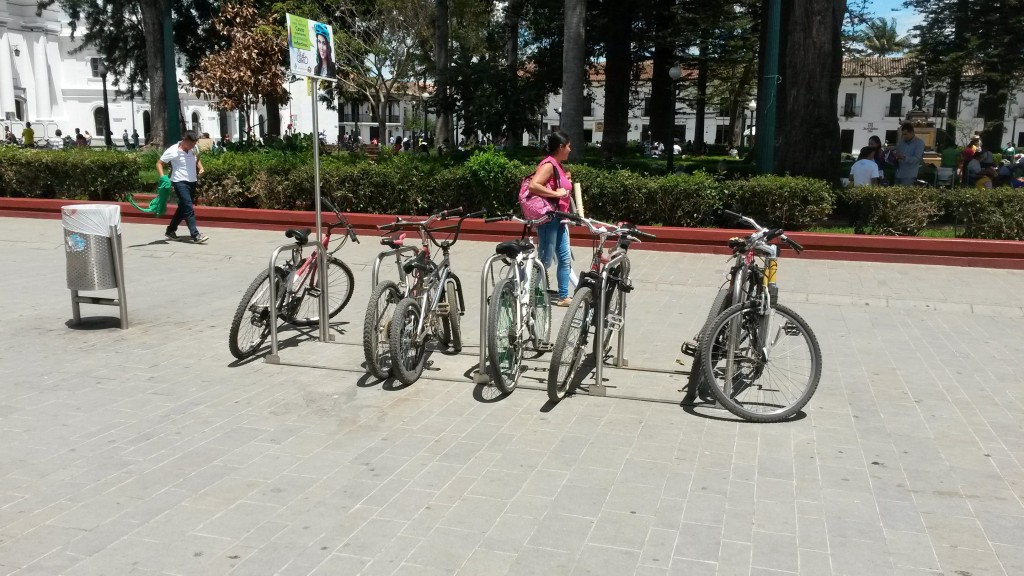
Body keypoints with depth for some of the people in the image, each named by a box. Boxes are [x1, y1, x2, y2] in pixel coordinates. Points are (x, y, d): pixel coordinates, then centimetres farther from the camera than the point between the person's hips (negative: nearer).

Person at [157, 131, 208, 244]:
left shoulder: (193, 149, 3)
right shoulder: (172, 151, -13)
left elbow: (197, 159, 24)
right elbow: (159, 163, -7)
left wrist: (200, 168, 4)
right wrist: (162, 177, -21)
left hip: (192, 182, 7)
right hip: (180, 182, -7)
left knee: (183, 208, 16)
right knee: (189, 209, -15)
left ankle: (170, 230, 32)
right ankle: (195, 235, -18)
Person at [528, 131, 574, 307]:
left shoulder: (558, 166, 14)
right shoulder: (549, 164, -15)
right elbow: (533, 186, -29)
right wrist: (556, 193, -25)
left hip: (559, 219, 10)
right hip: (548, 218, -10)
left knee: (565, 258, 10)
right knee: (545, 260, -3)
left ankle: (563, 296, 16)